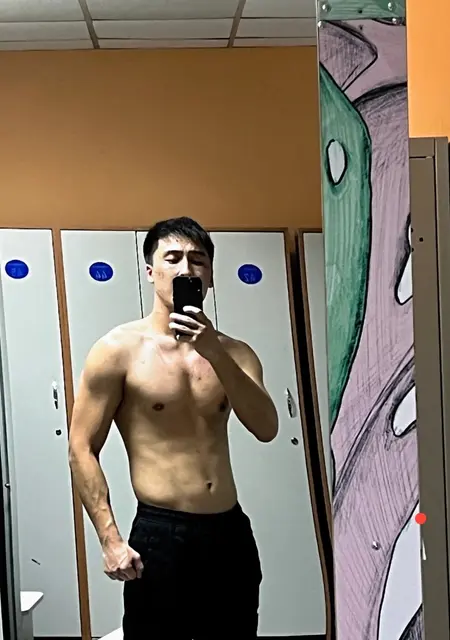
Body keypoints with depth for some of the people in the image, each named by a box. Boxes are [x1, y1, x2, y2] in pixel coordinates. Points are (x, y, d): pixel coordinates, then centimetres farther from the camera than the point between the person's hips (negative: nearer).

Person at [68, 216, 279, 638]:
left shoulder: (233, 352, 8)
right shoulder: (119, 350, -5)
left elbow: (266, 429, -8)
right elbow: (82, 450, -6)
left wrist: (215, 353, -18)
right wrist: (110, 539, -13)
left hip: (232, 532, 5)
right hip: (160, 535, -4)